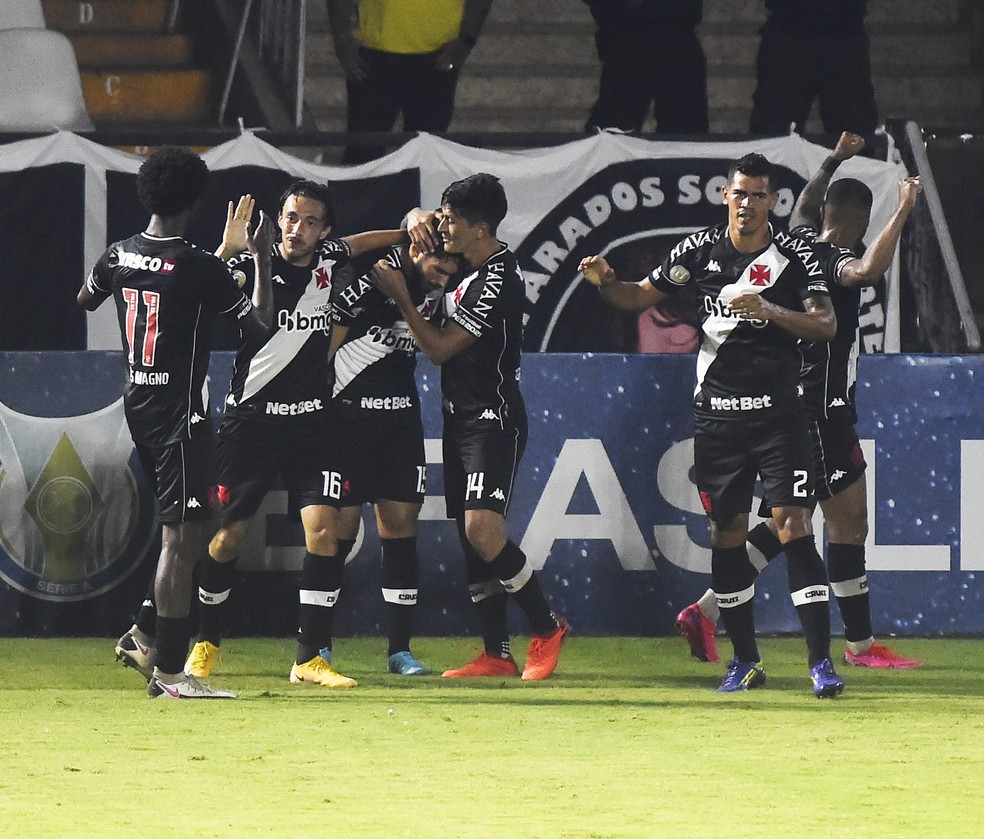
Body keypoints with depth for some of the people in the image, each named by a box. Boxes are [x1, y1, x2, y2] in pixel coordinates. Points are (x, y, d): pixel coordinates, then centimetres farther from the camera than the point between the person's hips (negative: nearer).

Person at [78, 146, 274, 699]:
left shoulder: (120, 256, 3)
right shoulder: (201, 268, -17)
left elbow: (86, 300, 26)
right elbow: (259, 323, -10)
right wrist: (262, 259, -1)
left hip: (137, 401, 8)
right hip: (180, 410, -8)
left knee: (184, 530, 21)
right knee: (183, 536, -7)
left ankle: (148, 636, 18)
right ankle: (168, 670, -8)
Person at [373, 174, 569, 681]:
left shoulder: (497, 281, -18)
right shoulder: (464, 265, 10)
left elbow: (439, 348, -17)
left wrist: (401, 296, -11)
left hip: (493, 419, -10)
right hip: (460, 417, 10)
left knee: (481, 528, -21)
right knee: (470, 535, 6)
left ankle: (546, 627, -6)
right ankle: (496, 653, 9)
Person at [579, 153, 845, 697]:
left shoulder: (795, 255, -3)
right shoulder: (700, 250, 5)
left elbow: (825, 325, -11)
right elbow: (640, 298, 13)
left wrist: (770, 310, -26)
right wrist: (605, 282, -8)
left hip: (776, 413, -3)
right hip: (715, 415, 3)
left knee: (793, 526, -12)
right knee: (726, 535, 6)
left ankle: (821, 663, -13)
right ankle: (744, 662, 18)